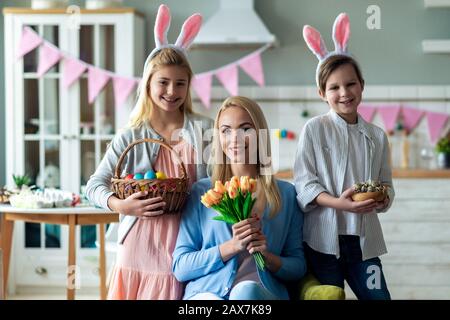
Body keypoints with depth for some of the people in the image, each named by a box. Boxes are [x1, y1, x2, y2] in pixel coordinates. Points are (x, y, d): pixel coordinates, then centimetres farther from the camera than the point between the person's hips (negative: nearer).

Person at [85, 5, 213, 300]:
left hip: (182, 249, 0)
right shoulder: (130, 137, 3)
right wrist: (120, 206, -15)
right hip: (138, 250, 0)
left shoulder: (204, 130, 3)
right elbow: (95, 185, 2)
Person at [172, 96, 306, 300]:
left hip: (262, 292, 0)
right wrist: (232, 246, -9)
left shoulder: (286, 194, 13)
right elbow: (180, 268, 4)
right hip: (207, 291, 0)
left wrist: (268, 256, -7)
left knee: (246, 291, -38)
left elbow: (298, 267, 15)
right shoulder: (201, 192, 10)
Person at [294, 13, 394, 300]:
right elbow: (304, 182, -5)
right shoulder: (314, 129, -1)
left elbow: (386, 185, 12)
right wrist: (338, 203, -20)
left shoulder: (377, 136, 9)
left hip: (364, 239, 3)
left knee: (377, 296, 2)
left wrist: (382, 198, -12)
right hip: (324, 236, -3)